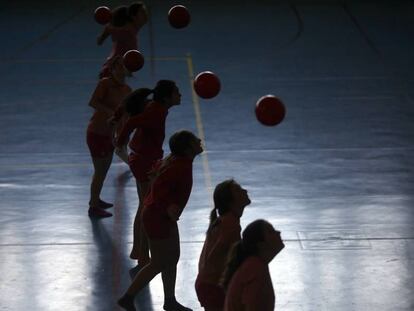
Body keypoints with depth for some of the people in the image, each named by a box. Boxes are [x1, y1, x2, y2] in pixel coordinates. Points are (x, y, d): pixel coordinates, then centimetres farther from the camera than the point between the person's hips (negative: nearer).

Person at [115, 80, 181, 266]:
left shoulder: (155, 107, 3)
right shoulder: (156, 113, -25)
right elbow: (132, 123, -34)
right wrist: (121, 142, -21)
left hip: (141, 160, 10)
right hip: (146, 163, -10)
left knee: (144, 208, 20)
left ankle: (137, 251, 32)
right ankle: (143, 258, 6)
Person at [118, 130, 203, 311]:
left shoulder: (176, 161, 1)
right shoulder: (180, 167, -27)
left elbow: (157, 168, 18)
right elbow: (159, 189, -33)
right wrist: (168, 207, -41)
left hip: (164, 216, 10)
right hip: (158, 219, -10)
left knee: (172, 258, 18)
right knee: (158, 264, 2)